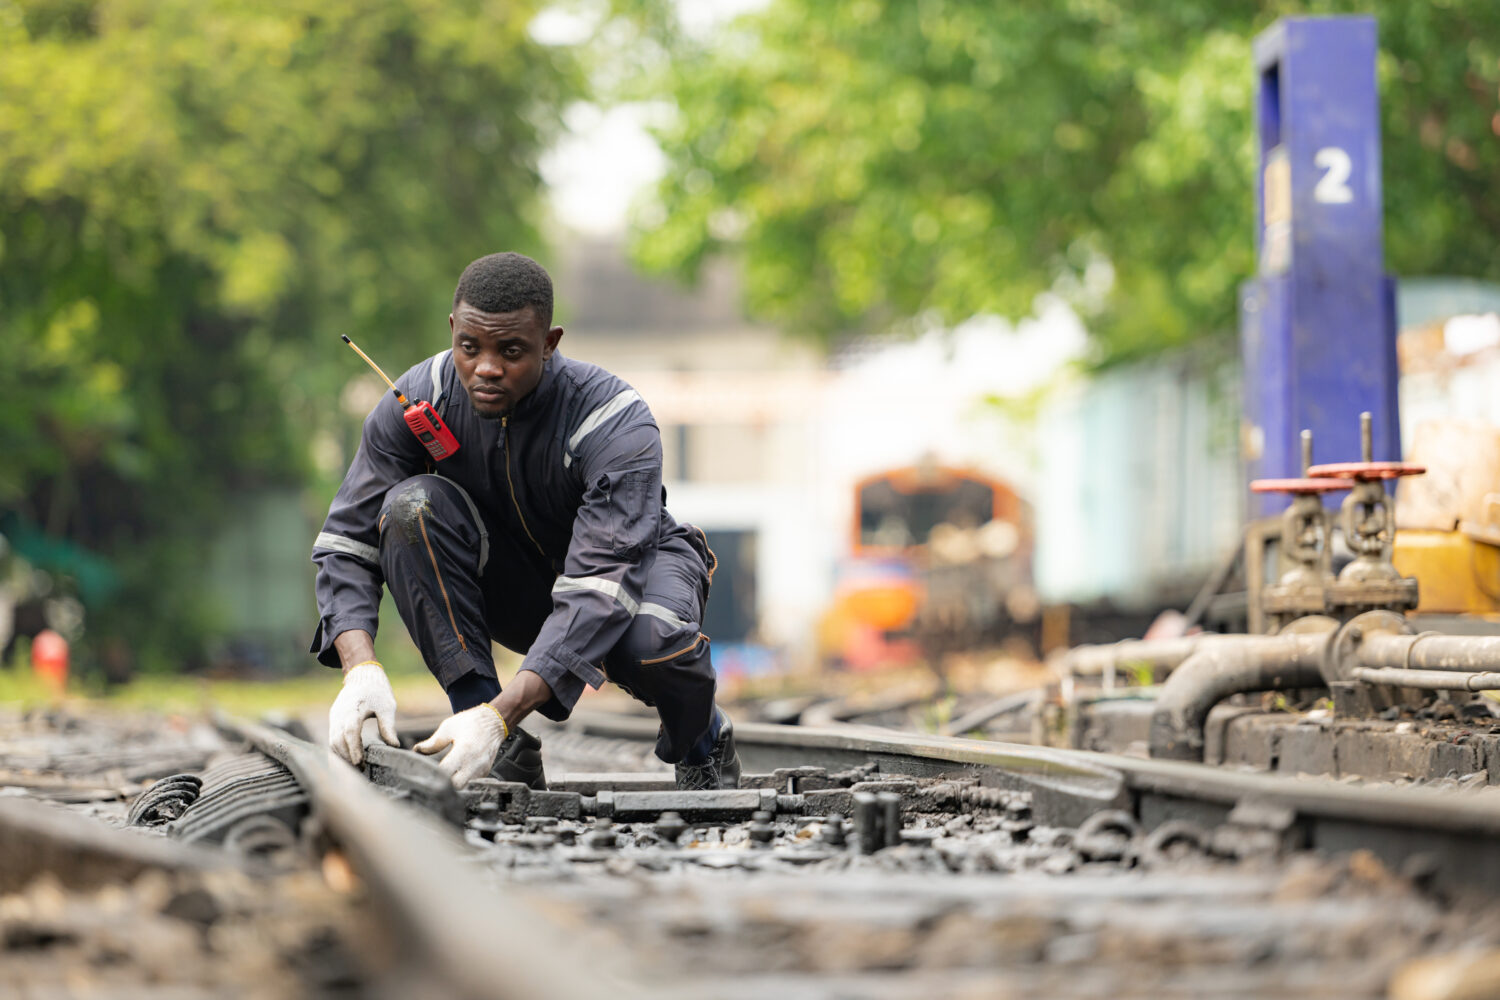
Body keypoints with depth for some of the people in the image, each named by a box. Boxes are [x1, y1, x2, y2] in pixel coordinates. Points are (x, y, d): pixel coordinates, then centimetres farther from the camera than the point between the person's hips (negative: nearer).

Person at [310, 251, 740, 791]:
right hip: (511, 583, 3)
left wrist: (501, 714, -51)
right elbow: (347, 543, -19)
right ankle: (504, 752, -21)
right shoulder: (415, 402, -20)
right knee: (412, 505, -27)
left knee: (653, 643, -40)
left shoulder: (616, 425, -32)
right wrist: (361, 669, -38)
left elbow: (599, 590, -40)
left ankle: (699, 739, 1)